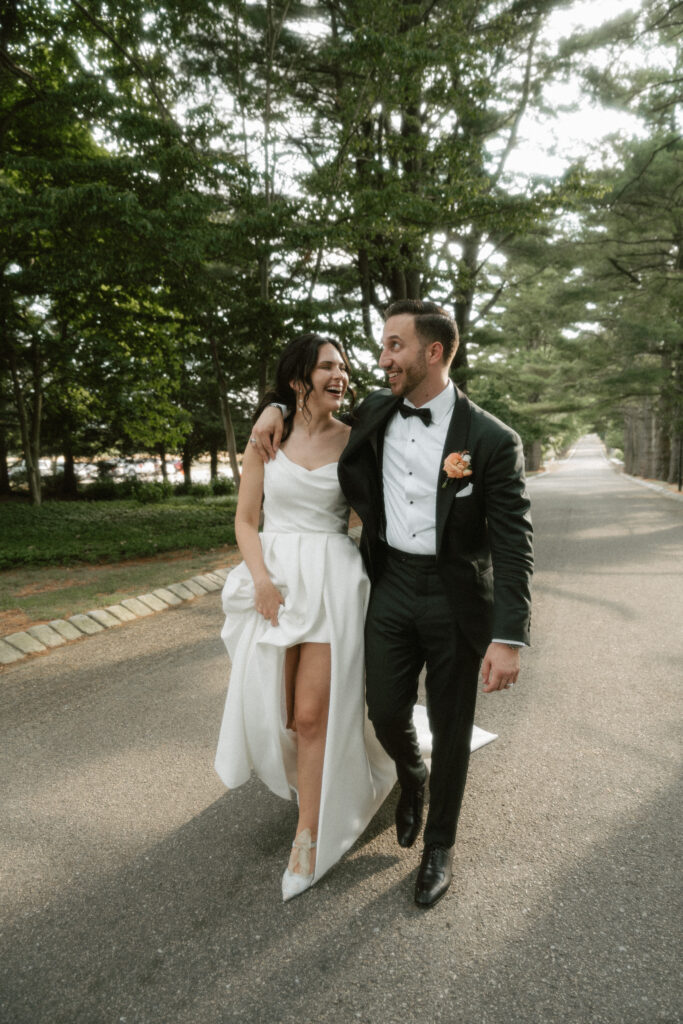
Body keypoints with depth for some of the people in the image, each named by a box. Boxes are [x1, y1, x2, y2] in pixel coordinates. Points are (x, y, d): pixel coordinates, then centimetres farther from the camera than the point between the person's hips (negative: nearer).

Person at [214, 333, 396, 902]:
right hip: (275, 579, 2)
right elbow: (245, 520, 5)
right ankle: (306, 776, 44)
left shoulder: (354, 441, 1)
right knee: (275, 708, 11)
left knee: (313, 715, -2)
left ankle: (311, 833, 17)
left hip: (334, 581, -2)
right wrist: (261, 578, -9)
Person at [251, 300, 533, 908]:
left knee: (450, 728, 10)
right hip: (391, 586, 4)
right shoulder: (374, 415, 1)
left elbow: (513, 543, -14)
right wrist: (277, 407, 1)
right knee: (386, 713, 9)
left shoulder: (492, 439, -13)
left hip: (456, 597, -3)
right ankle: (412, 778, 46)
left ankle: (440, 846, 35)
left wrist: (509, 638, -20)